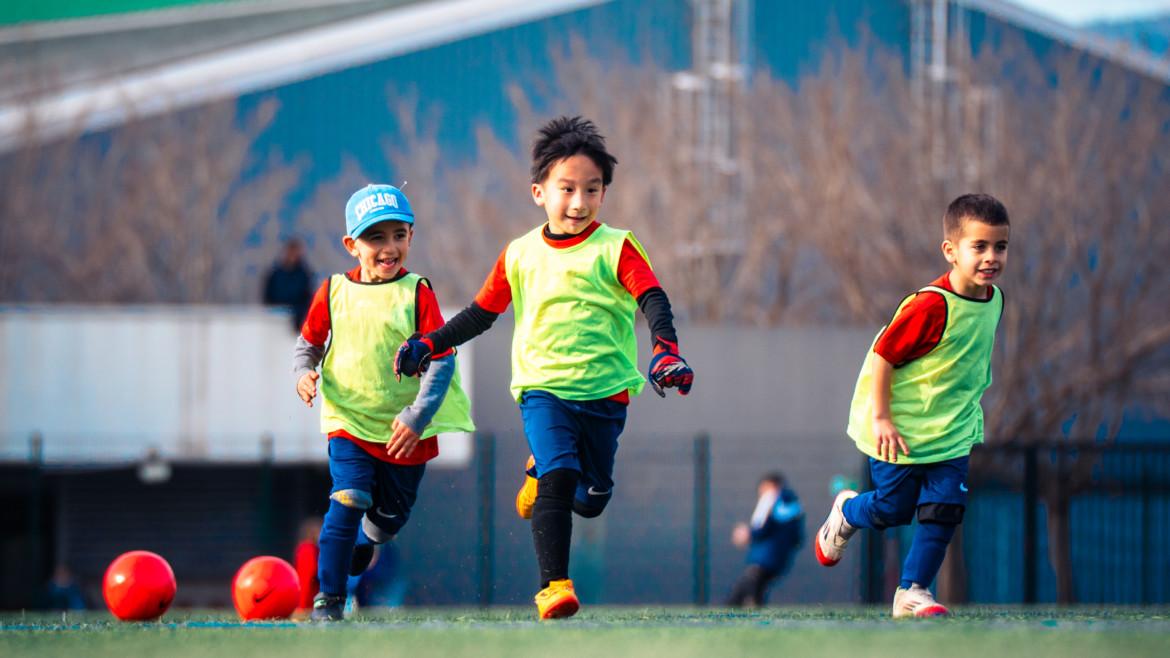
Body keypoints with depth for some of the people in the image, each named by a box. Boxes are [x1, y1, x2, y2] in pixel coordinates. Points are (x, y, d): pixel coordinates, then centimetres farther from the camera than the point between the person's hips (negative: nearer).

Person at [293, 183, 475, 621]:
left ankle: (366, 539, 50)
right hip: (349, 423, 0)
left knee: (390, 515, 14)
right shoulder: (333, 292, -2)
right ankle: (329, 597, -10)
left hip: (405, 433, 0)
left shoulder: (416, 294, -9)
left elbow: (441, 360, -10)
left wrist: (417, 418, -18)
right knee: (347, 502, -19)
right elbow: (309, 341, 13)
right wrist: (304, 372, -10)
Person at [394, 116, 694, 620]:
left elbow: (653, 299, -12)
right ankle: (553, 586, -23)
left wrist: (665, 350, -31)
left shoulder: (615, 249, -1)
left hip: (604, 390, 1)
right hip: (542, 386, -1)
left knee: (590, 499, 12)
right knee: (559, 480, -22)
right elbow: (481, 313, 18)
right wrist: (429, 345, 9)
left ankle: (541, 473, 45)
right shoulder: (520, 255, 7)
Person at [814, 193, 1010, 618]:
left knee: (945, 509, -5)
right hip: (902, 430, -6)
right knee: (893, 510, 7)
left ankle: (912, 591, 5)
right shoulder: (931, 307, -26)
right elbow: (882, 356, -22)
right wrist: (880, 418, -23)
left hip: (952, 433, 6)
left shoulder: (993, 300, -1)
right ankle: (846, 512, 40)